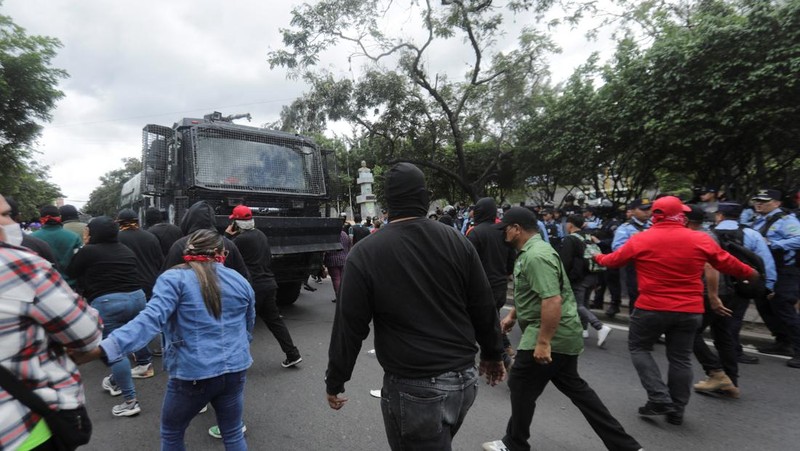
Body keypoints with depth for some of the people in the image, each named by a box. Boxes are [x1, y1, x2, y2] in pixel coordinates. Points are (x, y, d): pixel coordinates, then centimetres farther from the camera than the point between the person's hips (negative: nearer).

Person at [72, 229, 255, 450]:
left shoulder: (174, 279, -6)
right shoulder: (240, 281, 6)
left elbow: (151, 318, -23)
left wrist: (103, 349, -31)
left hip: (193, 374, -3)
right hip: (235, 370, 3)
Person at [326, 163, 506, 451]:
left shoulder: (365, 254, -14)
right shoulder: (457, 241, -3)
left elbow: (350, 326, -9)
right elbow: (484, 309, 3)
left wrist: (334, 382, 4)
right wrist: (493, 354, 18)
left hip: (413, 387, -5)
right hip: (465, 378, 6)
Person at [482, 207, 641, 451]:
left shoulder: (536, 255, -23)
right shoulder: (531, 250, 12)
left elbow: (552, 300, -30)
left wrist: (543, 342, -28)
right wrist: (512, 315, 24)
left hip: (551, 335, -11)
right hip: (562, 335, 11)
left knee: (521, 386, 4)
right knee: (573, 386, 18)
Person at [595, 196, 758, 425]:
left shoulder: (640, 240, -6)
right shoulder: (701, 240, -1)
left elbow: (613, 260, 7)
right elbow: (728, 263, 12)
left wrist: (598, 257, 29)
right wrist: (750, 274, 33)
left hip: (651, 308, -3)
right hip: (690, 310, 3)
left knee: (639, 347, 14)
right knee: (680, 358, 14)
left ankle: (659, 399, 3)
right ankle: (676, 410, 23)